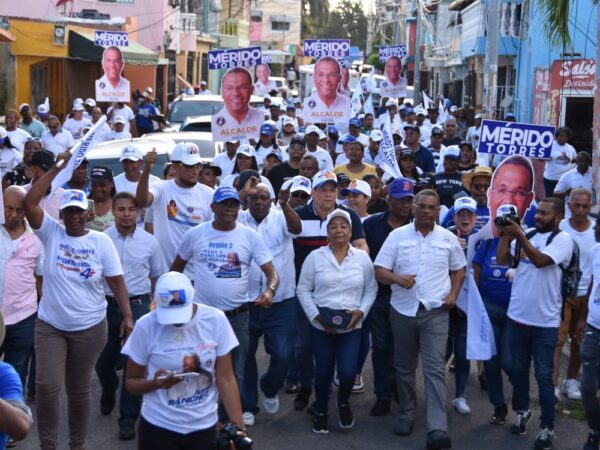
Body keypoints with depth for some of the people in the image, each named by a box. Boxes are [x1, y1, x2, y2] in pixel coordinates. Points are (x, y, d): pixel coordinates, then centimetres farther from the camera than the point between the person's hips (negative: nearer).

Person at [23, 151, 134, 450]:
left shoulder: (101, 241, -4)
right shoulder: (51, 232, -3)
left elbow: (116, 281, -4)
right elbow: (29, 202, -16)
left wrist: (127, 316, -14)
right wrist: (56, 168, -18)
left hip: (89, 327, 0)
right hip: (50, 325, 0)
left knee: (79, 389, 11)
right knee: (46, 385, -6)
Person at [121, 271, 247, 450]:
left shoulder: (216, 320, -10)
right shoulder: (146, 326, -12)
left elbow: (225, 379, -4)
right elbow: (131, 382, -2)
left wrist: (239, 427, -10)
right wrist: (155, 383, -22)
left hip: (204, 427, 1)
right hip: (158, 427, -1)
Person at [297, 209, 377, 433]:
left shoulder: (362, 257, 2)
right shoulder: (315, 257, -2)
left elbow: (371, 289, 7)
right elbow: (303, 290, 0)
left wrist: (361, 311, -8)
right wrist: (315, 315, -10)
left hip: (352, 326, 0)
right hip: (321, 326, 0)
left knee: (348, 372, -10)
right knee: (323, 372, 7)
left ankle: (344, 403, 23)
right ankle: (321, 412, 32)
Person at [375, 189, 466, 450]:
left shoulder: (448, 238, 5)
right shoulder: (397, 235, 0)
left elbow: (459, 269, 17)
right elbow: (379, 271, -3)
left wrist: (453, 294, 0)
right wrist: (397, 278, -24)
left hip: (435, 311, -1)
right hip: (403, 311, 1)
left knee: (434, 368, -9)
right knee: (404, 367, 11)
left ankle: (437, 429, -14)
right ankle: (406, 413, 30)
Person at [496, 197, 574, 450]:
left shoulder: (563, 239, -9)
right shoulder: (525, 236, 6)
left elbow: (540, 260, -24)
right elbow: (502, 260, 1)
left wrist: (519, 235, -24)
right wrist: (505, 235, -9)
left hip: (545, 321, -5)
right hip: (518, 316, 5)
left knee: (543, 375, 1)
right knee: (519, 370, 16)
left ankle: (547, 427, 11)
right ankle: (522, 411, 36)